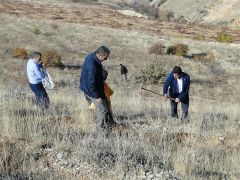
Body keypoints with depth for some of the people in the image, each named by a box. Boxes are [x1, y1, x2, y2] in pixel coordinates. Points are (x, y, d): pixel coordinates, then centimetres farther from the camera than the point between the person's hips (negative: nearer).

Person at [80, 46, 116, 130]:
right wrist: (97, 97, -22)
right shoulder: (92, 66, -35)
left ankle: (110, 123, 37)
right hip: (92, 91, -10)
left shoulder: (91, 56, -4)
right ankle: (100, 128, 20)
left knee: (106, 104, 22)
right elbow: (91, 84, -30)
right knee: (103, 109, 2)